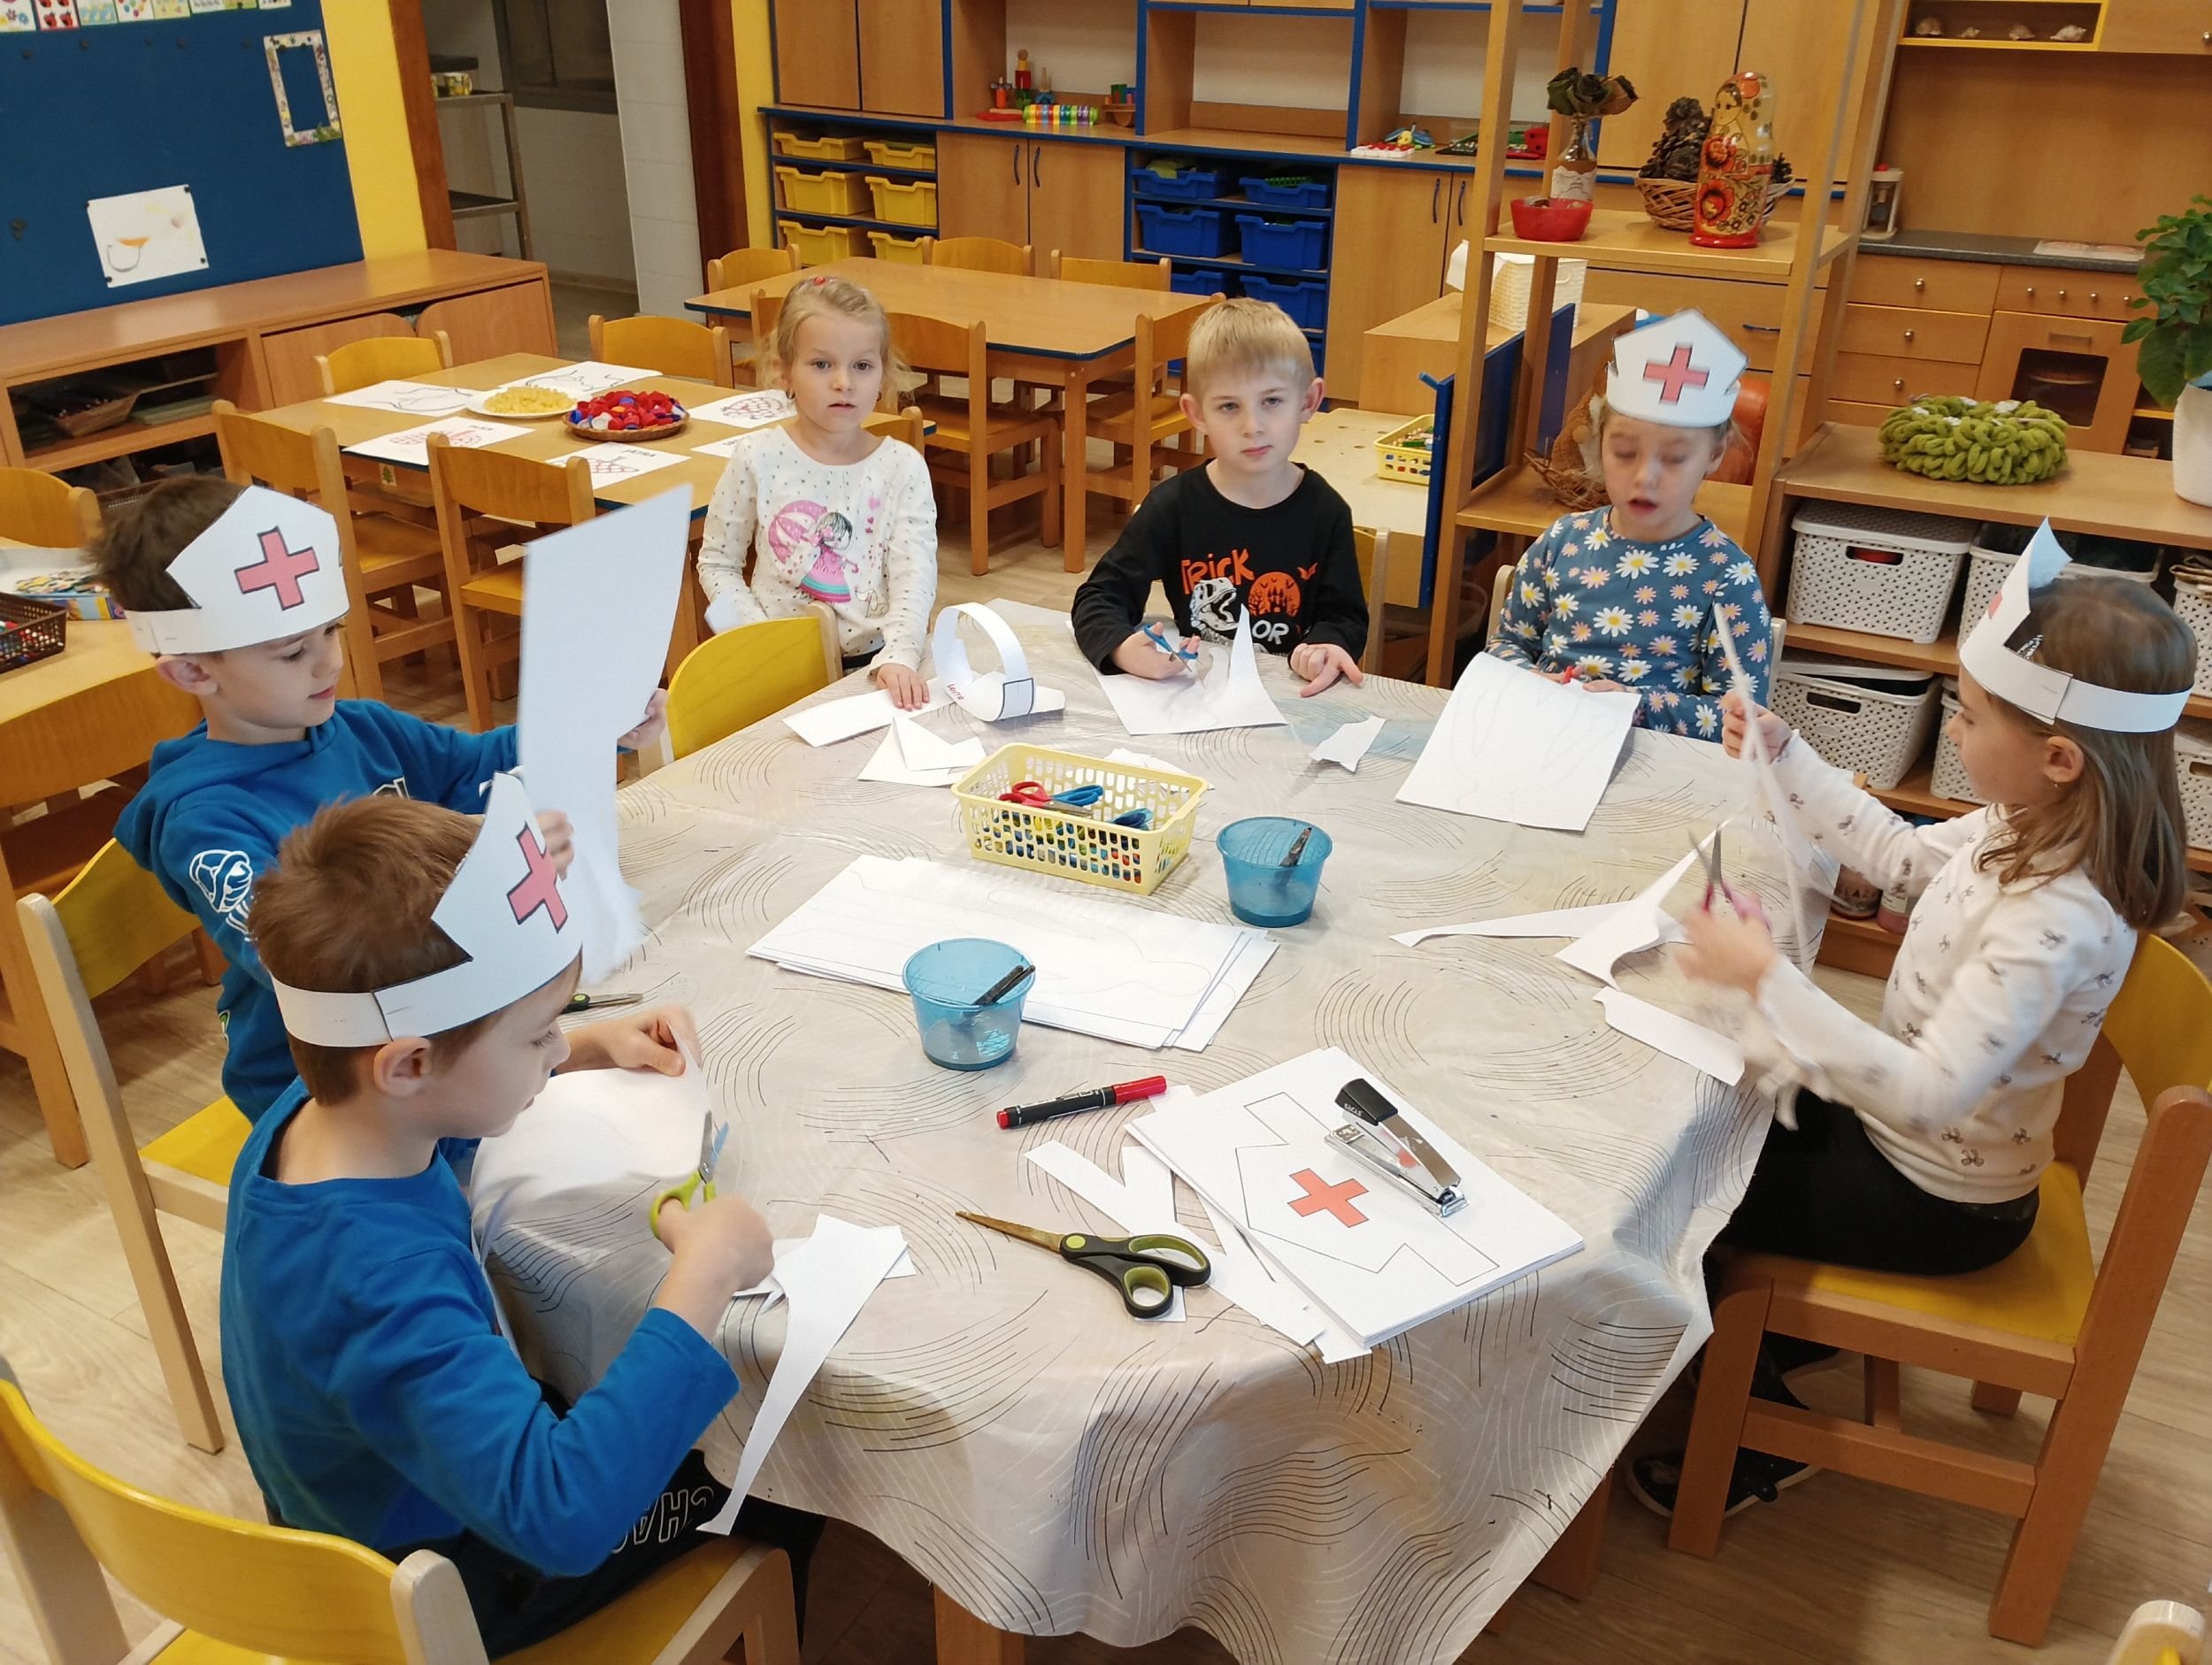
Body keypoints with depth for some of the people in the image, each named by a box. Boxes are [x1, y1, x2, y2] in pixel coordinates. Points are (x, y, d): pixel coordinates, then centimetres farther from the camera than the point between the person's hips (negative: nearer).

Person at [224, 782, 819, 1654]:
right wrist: (705, 1273, -46)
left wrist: (596, 1047, -7)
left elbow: (440, 1102, 8)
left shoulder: (315, 1111, -18)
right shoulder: (380, 1281, -44)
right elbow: (562, 1516, -53)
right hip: (449, 1587, -7)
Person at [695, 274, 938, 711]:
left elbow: (915, 576, -10)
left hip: (873, 662, 1)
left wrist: (899, 656, -27)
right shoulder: (757, 458, -2)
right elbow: (717, 564, 5)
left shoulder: (903, 467, -2)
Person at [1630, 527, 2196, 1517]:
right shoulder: (2025, 830, -9)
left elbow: (1928, 1092, -40)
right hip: (1901, 1121, 8)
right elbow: (1896, 852, 11)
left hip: (1942, 1202, -8)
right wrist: (1783, 757, 4)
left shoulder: (2056, 922, -35)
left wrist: (1766, 979, -39)